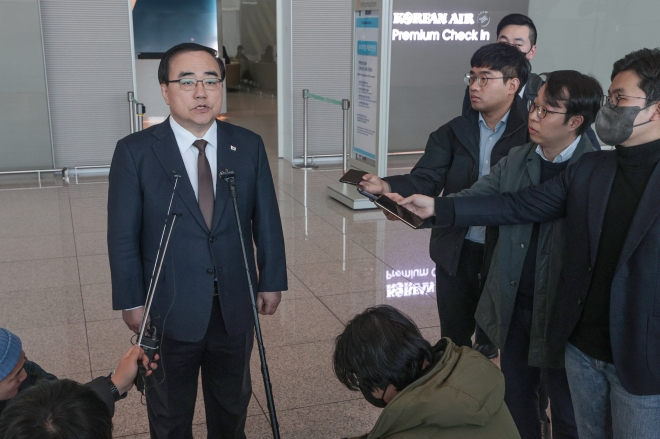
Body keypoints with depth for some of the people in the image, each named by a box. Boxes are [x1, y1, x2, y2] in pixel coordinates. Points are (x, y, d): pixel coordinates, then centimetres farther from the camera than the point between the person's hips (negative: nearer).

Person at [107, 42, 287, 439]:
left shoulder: (249, 146, -3)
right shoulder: (135, 152, -10)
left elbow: (267, 221, 2)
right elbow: (123, 235, -7)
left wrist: (272, 281, 4)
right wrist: (131, 301, -7)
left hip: (235, 306, 2)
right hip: (169, 311, -2)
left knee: (233, 405, 21)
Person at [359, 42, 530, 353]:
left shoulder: (530, 133, -7)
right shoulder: (454, 132, 3)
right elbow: (425, 179, -7)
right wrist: (387, 186, -28)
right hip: (456, 254, 3)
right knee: (453, 340, 18)